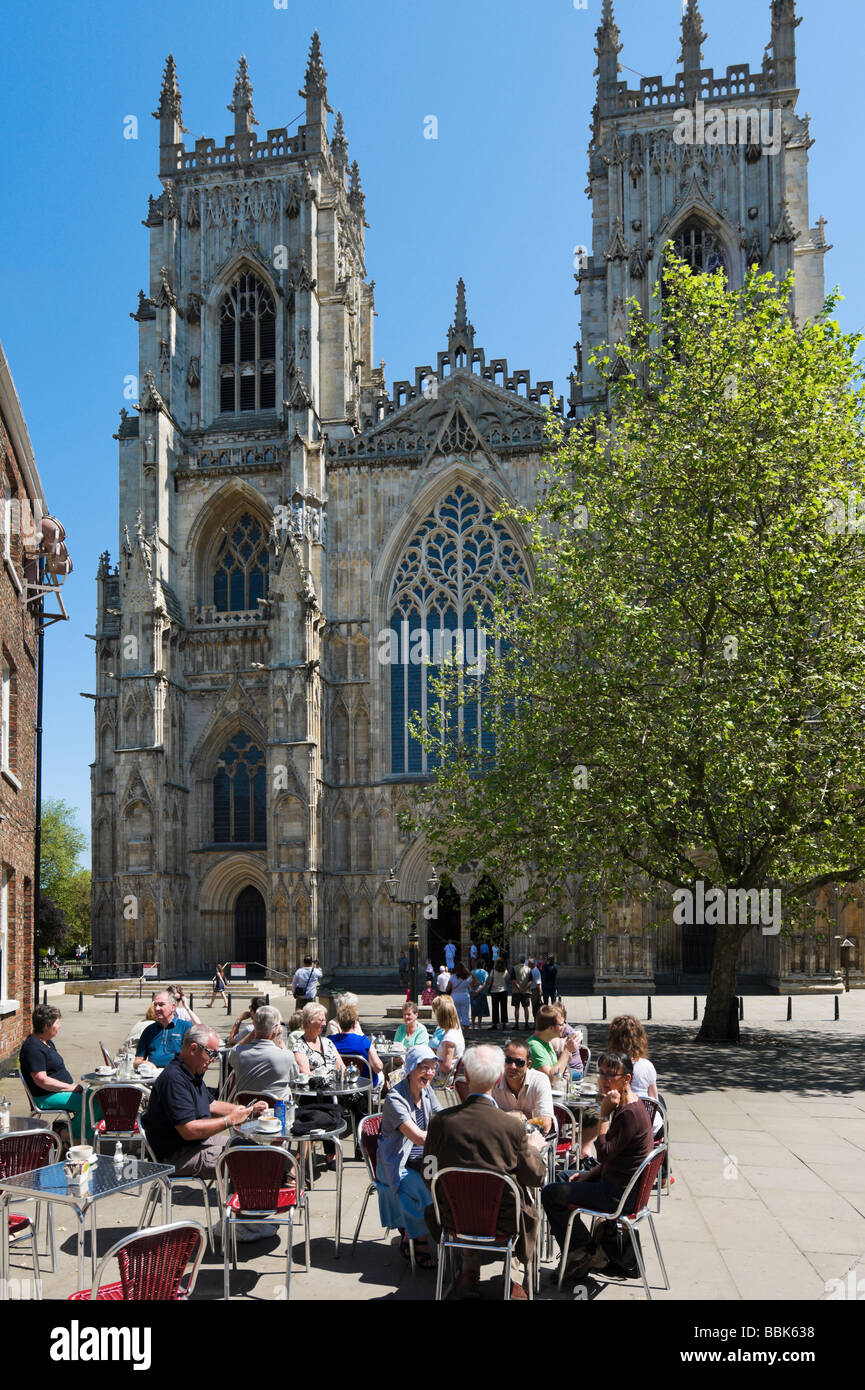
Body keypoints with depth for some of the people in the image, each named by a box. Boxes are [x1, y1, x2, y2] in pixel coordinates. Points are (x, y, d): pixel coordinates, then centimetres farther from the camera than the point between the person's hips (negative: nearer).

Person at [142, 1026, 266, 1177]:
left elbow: (210, 1105, 24)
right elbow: (189, 1130, -28)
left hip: (199, 1141, 11)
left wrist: (249, 1109, 12)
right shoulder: (174, 1080, -24)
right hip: (176, 1156, -11)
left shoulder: (194, 1074, 11)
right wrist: (230, 1120, -22)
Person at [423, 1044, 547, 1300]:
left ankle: (469, 1272, 39)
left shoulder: (440, 1121, -18)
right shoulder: (513, 1126, -22)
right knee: (530, 1211, 31)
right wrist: (534, 1147, 13)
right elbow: (535, 1177, -8)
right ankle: (514, 1277, 30)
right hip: (502, 1220, -2)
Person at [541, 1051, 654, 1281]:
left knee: (550, 1194, -5)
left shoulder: (631, 1113, -26)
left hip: (619, 1194, -11)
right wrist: (590, 1174, 8)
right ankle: (580, 1251, 27)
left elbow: (604, 1153, -28)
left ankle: (586, 1252, 8)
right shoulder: (624, 1105, 7)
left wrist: (605, 1114, -25)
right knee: (562, 1178, 26)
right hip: (619, 1182, 11)